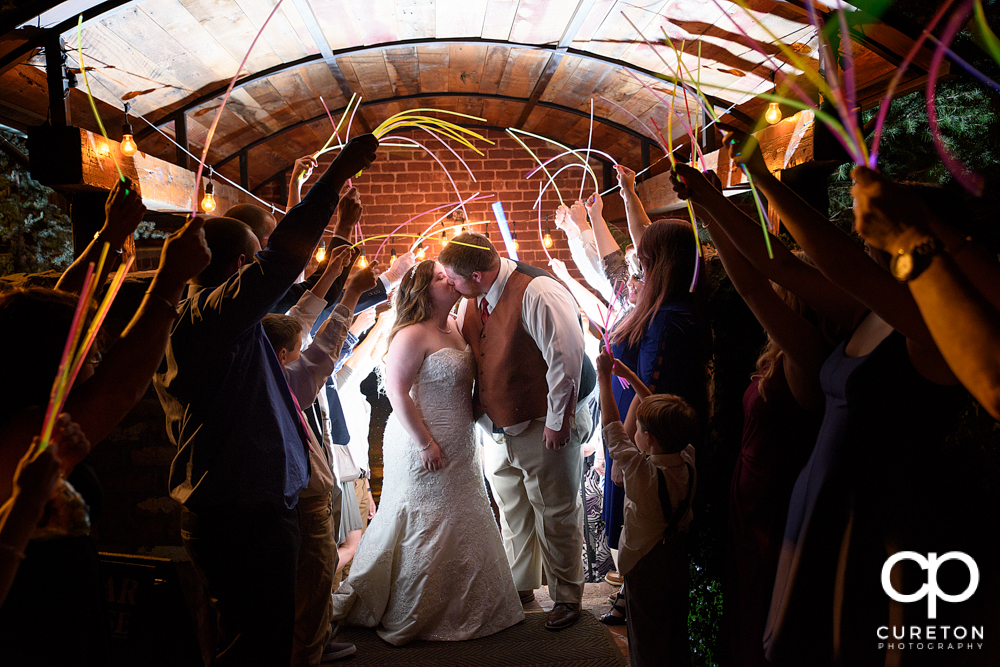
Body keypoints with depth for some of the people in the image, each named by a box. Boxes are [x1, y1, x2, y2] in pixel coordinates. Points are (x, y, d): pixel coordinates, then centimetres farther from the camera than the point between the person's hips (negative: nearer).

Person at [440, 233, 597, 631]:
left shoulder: (537, 293, -23)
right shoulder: (471, 299, 2)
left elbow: (566, 358, -25)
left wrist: (557, 422, -20)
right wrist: (478, 412, 11)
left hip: (544, 429, -7)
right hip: (500, 428, 7)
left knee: (555, 515, 6)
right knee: (512, 512, 19)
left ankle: (567, 597, 25)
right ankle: (520, 586, 38)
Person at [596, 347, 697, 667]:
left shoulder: (641, 471, -32)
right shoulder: (687, 459, -15)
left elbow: (613, 428, -21)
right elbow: (659, 415, -2)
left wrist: (605, 377, -13)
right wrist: (630, 376, 4)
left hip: (645, 561, -6)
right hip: (678, 553, 6)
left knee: (647, 638, 13)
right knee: (676, 625, 26)